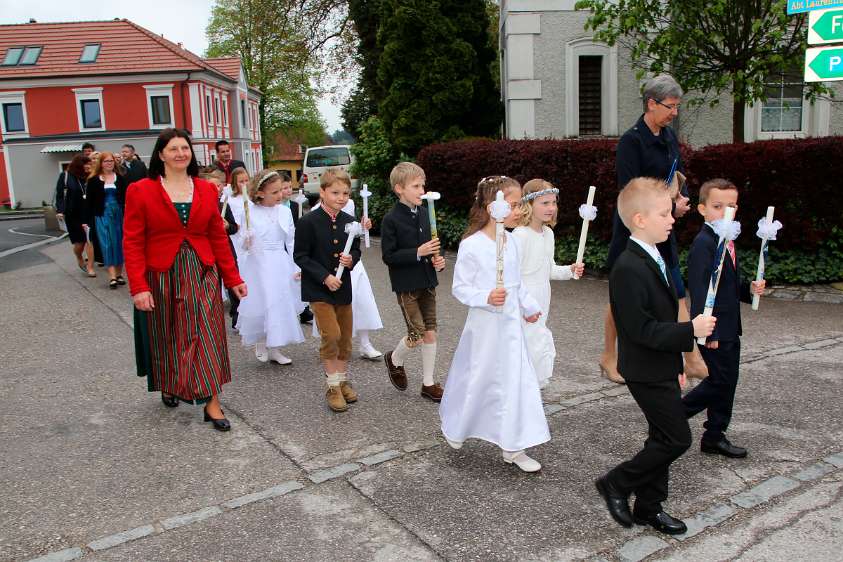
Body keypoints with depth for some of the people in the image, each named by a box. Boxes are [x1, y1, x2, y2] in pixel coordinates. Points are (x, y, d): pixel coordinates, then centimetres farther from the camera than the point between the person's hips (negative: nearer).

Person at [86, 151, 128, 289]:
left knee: (119, 243, 5)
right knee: (107, 244, -7)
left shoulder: (120, 178, 6)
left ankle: (119, 274, 15)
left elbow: (126, 197, 4)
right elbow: (90, 200, 2)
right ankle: (112, 276, -11)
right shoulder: (94, 180, 3)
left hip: (119, 213, 2)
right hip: (102, 215, -1)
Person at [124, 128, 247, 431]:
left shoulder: (207, 190, 4)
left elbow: (218, 237, 7)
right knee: (166, 337, 13)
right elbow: (132, 242, -7)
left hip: (202, 274, 2)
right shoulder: (141, 191, -5)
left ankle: (212, 402, 6)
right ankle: (167, 385, 39)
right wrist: (138, 287, -14)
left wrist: (233, 278, 5)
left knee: (206, 335, -1)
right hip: (161, 277, -1)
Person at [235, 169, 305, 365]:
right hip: (258, 264, -3)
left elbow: (291, 242, 8)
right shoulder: (249, 212, -6)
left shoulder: (285, 211, 4)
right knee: (259, 304, 0)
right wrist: (246, 243, -23)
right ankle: (260, 343, 24)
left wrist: (297, 267, 4)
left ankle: (275, 349, 19)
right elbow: (244, 242, 0)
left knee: (282, 305, 6)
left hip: (281, 264, 3)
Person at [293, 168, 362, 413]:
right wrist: (325, 277, -18)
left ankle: (343, 380, 30)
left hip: (343, 287, 5)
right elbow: (300, 256, -11)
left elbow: (356, 251, 12)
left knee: (345, 337, 12)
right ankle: (332, 386, 5)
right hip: (318, 288, -5)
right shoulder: (309, 222, -12)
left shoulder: (349, 222, 2)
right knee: (331, 335, -11)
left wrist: (351, 259, -12)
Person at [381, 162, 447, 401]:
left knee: (430, 332, 8)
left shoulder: (424, 214, 5)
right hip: (406, 285, -6)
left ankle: (429, 383, 21)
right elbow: (388, 256, -15)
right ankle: (395, 359, 25)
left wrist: (438, 259, -3)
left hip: (427, 282, 6)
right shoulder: (391, 220, -12)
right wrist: (418, 253, -22)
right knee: (417, 335, -7)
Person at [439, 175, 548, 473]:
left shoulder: (512, 241, 4)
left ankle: (513, 448, 18)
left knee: (517, 382, 6)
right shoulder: (471, 245, -17)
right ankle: (454, 428, 37)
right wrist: (486, 297, -29)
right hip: (484, 326, -6)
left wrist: (529, 306, 26)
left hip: (511, 325, 6)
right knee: (475, 381, 9)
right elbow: (459, 287, -14)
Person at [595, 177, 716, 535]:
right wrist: (691, 330, -22)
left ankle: (649, 508, 29)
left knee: (662, 439, 16)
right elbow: (641, 330, -25)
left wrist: (677, 365, 20)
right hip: (647, 371, -10)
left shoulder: (653, 259, 10)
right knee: (677, 439, -5)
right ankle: (616, 483, 11)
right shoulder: (628, 269, -22)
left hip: (662, 368, 10)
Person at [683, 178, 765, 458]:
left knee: (726, 382, 13)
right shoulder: (704, 244, -17)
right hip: (714, 329, -9)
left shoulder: (726, 242, 13)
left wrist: (750, 289, 1)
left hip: (729, 328, 9)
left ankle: (715, 437, 24)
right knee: (721, 381, -4)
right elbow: (699, 290, -22)